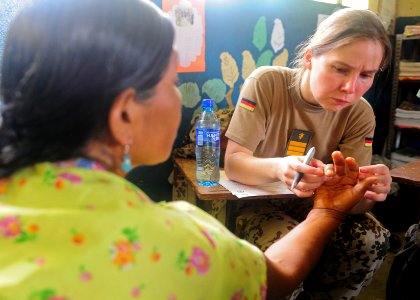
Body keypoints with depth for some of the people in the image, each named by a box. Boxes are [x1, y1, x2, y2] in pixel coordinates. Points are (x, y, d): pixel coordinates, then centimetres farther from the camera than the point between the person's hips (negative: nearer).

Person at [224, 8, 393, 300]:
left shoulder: (360, 114, -10)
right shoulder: (267, 84, -19)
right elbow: (233, 163, -22)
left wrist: (367, 192, -40)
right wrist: (278, 167, -43)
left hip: (316, 205, 3)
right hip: (258, 202, -3)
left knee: (372, 240, -22)